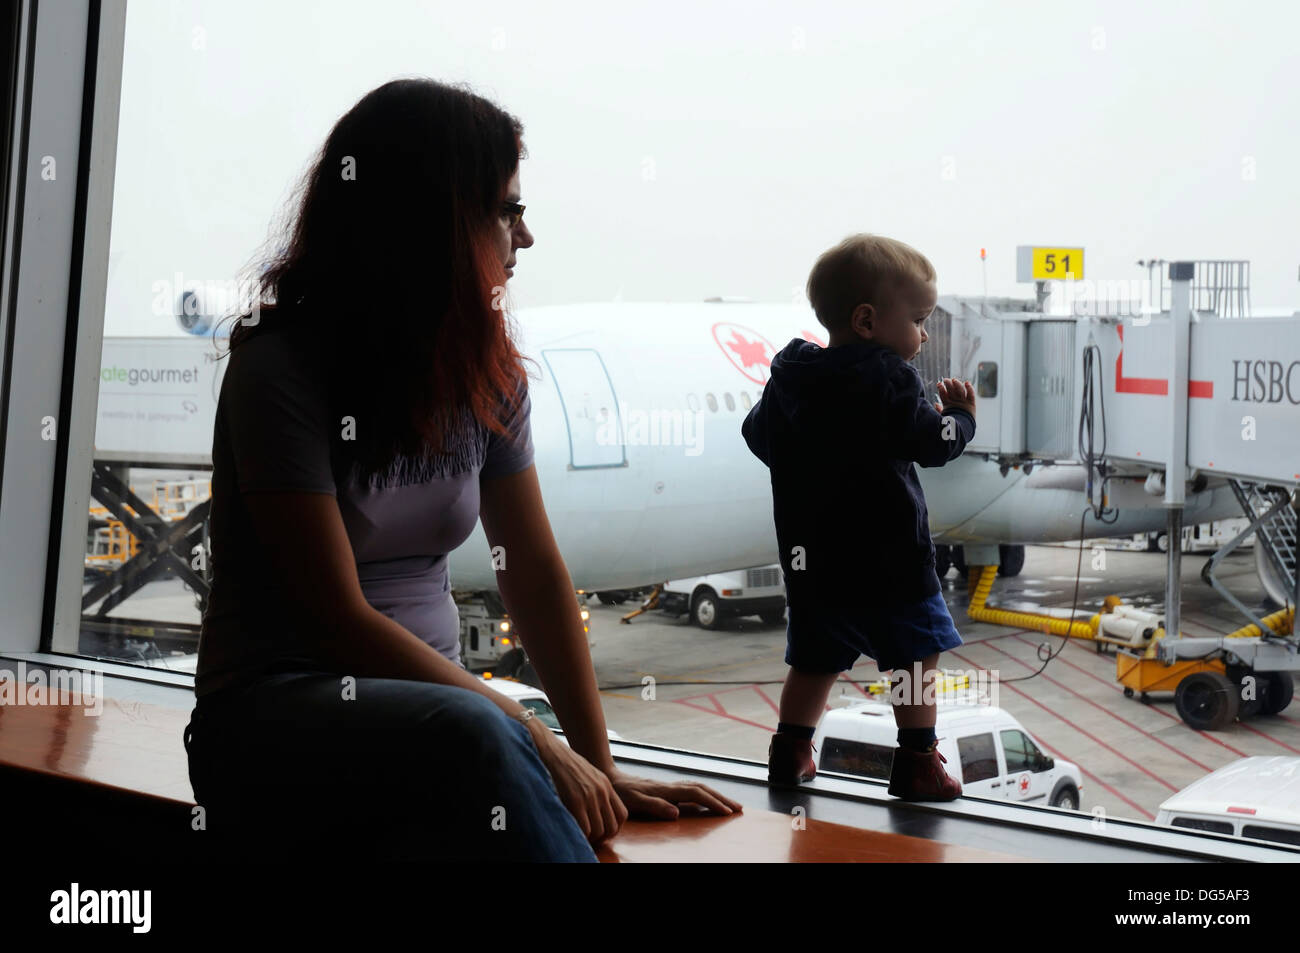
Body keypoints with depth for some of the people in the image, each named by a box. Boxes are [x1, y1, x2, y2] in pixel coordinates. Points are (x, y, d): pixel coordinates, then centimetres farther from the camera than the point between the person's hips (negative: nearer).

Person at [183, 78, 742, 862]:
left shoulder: (488, 369, 5)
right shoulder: (282, 368, -13)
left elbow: (536, 573, 5)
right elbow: (339, 621, -17)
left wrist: (600, 767, -2)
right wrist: (534, 743, -20)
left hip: (427, 696, 4)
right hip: (272, 711, -4)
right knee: (473, 736, -36)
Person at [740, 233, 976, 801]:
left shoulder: (789, 378, 5)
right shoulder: (887, 380, -15)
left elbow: (758, 436, 15)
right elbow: (932, 443, -15)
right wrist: (960, 416, 5)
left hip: (811, 560, 6)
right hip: (889, 556, -6)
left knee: (815, 661, 16)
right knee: (916, 655, 9)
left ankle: (790, 754, 20)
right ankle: (917, 764, 12)